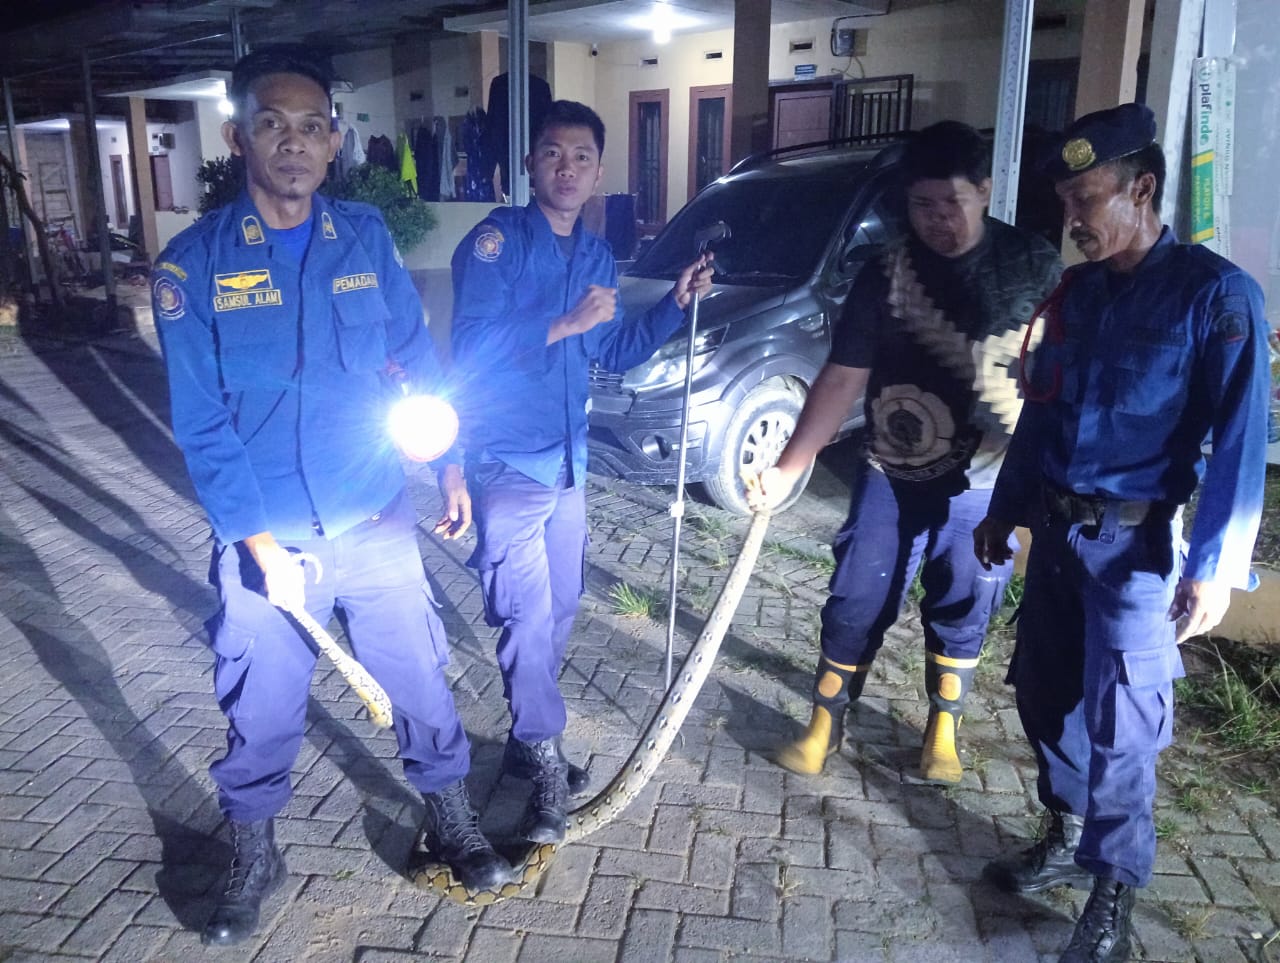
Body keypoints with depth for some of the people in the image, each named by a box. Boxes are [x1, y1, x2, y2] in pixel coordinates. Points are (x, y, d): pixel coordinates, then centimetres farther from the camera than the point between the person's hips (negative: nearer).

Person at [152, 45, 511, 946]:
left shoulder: (367, 237, -1)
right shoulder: (194, 261, -8)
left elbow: (417, 358, 8)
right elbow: (202, 422, -10)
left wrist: (451, 467, 7)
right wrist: (259, 542, -14)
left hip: (378, 521, 2)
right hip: (263, 537, -1)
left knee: (422, 680, 14)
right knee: (262, 711, 13)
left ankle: (452, 821, 37)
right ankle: (254, 856, 39)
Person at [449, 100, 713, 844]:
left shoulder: (598, 255, 10)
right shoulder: (497, 240, -12)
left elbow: (614, 352, 16)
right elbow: (472, 347, -22)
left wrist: (676, 305, 5)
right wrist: (565, 323, -26)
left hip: (569, 460, 7)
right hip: (506, 461, -7)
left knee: (560, 607, 14)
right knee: (528, 615, -8)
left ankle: (529, 738, 31)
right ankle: (547, 765, 6)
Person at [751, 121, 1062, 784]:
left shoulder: (1034, 268, -6)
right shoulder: (884, 276, -6)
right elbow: (841, 380, -7)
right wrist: (789, 467, -14)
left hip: (986, 485, 0)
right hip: (890, 479, 0)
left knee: (960, 614, 14)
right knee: (854, 606, 6)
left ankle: (942, 731, 35)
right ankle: (824, 727, 26)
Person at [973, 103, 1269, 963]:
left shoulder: (1214, 293, -11)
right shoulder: (1074, 292, 8)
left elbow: (1239, 439, -14)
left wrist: (1215, 565, -20)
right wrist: (1004, 509, 16)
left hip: (1135, 545, -6)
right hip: (1056, 530, 6)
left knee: (1117, 726, -1)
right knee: (1045, 693, 14)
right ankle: (1071, 838, 34)